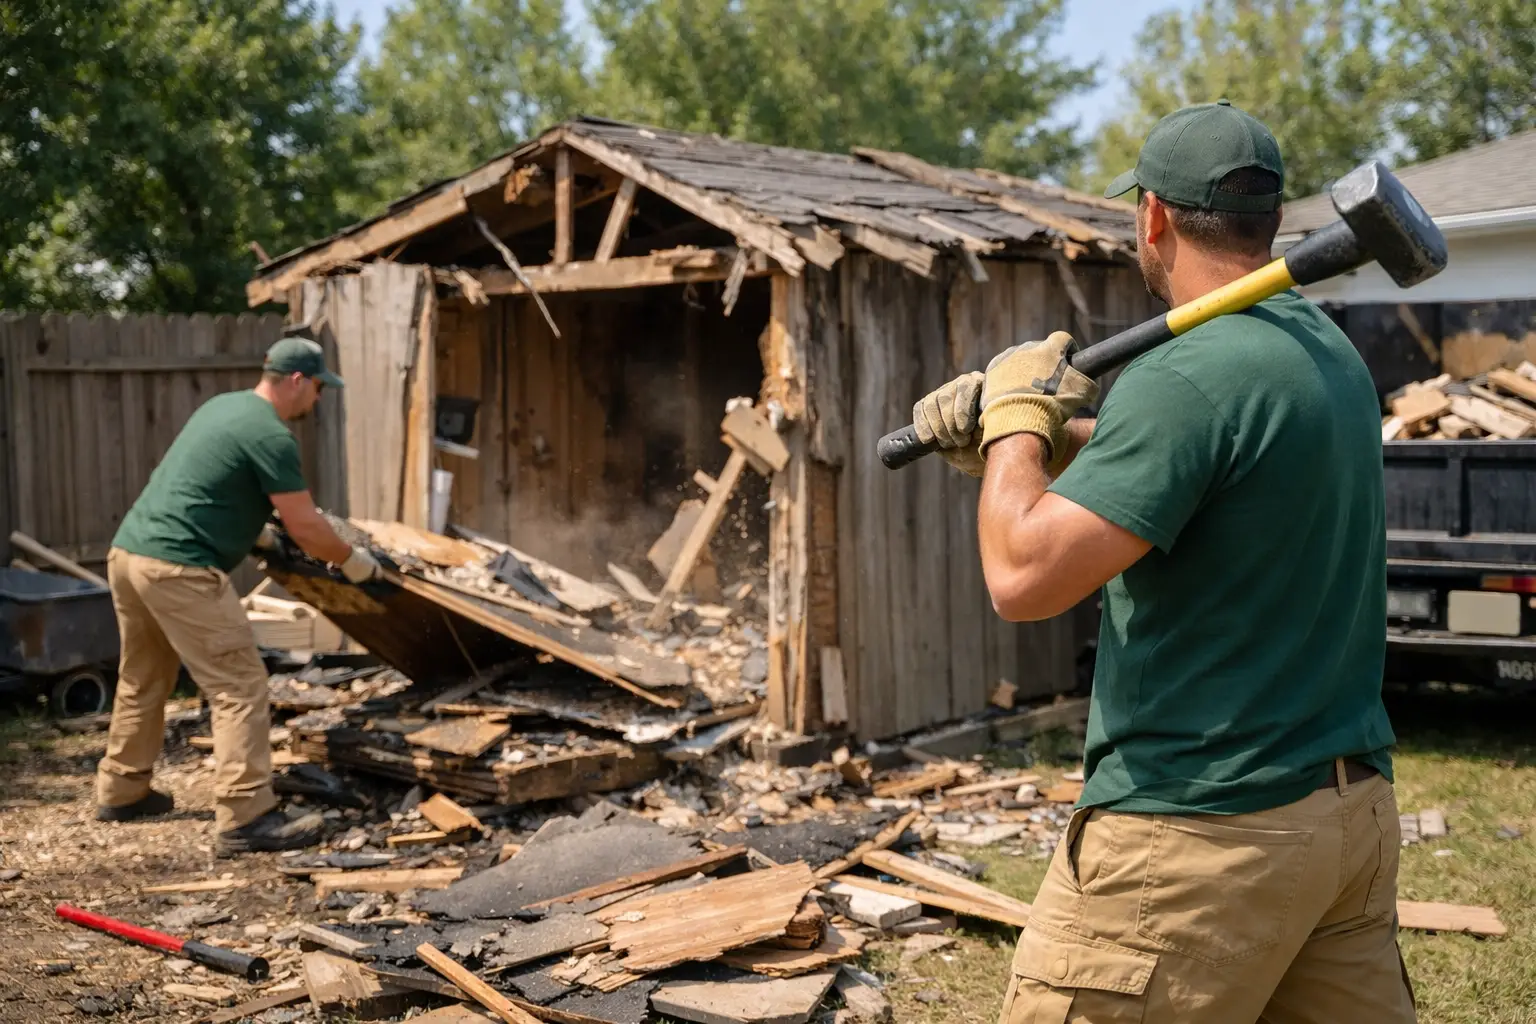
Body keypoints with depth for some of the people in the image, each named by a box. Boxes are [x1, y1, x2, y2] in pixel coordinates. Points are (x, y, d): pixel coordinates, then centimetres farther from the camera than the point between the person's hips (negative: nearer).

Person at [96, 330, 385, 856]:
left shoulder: (223, 405, 17)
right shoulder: (271, 436, -11)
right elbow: (306, 527, -9)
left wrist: (259, 532, 35)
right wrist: (353, 561, 7)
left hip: (127, 551, 10)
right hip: (178, 569, -10)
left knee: (142, 680, 24)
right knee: (240, 688, -7)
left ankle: (120, 791, 35)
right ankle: (246, 818, -11)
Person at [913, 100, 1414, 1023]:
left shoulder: (1187, 376, -19)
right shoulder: (1331, 352, 9)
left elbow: (1024, 578, -22)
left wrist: (1017, 419, -6)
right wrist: (1037, 435, 13)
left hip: (1204, 838, -9)